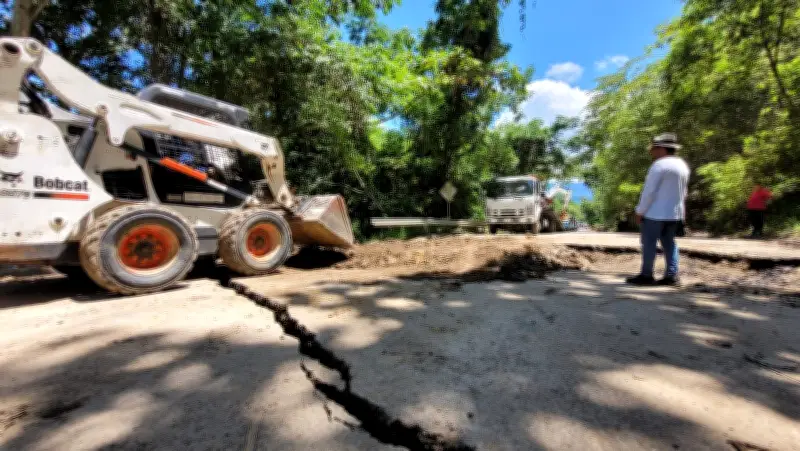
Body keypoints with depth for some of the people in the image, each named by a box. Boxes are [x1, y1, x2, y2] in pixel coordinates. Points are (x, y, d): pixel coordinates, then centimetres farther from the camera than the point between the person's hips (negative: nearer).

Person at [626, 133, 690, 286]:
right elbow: (683, 192, 17)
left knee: (649, 243, -1)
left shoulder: (659, 165, -15)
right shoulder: (683, 165, 14)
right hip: (674, 213, 9)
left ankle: (646, 275, 3)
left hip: (655, 213, -8)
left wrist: (639, 211, -12)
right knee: (669, 243, 12)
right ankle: (672, 275, 11)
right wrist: (675, 207, 21)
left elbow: (649, 191, -17)